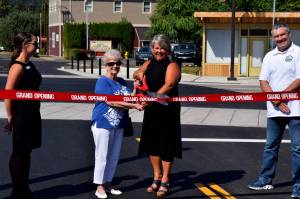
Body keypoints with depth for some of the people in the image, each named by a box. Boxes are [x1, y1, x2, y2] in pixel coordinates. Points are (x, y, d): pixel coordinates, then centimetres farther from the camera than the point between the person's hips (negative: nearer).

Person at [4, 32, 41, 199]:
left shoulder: (30, 65, 11)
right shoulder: (18, 66, -16)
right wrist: (10, 118, -16)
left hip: (32, 114, 9)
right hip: (21, 116, -9)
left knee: (26, 152, 15)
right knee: (19, 153, 2)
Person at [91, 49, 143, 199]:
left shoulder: (122, 82, 11)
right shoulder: (102, 82, -12)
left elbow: (129, 99, 11)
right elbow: (111, 102, -21)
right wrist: (134, 106, -21)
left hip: (118, 124, 7)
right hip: (103, 123, -7)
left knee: (114, 157, 13)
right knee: (102, 156, 0)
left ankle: (108, 184, 25)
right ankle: (100, 187, 9)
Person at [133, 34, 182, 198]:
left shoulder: (172, 66, -9)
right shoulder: (149, 64, 11)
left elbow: (169, 84, -23)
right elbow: (137, 74, 18)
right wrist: (139, 74, -7)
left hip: (168, 111, -6)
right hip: (151, 110, 6)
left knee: (166, 145, 0)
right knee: (151, 143, 13)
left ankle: (165, 182, 11)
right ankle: (157, 177, 29)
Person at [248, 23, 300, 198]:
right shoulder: (269, 56, 12)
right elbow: (263, 82, 6)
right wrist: (277, 101, -8)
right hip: (274, 110, 5)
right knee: (271, 146, 14)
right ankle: (266, 180, 24)